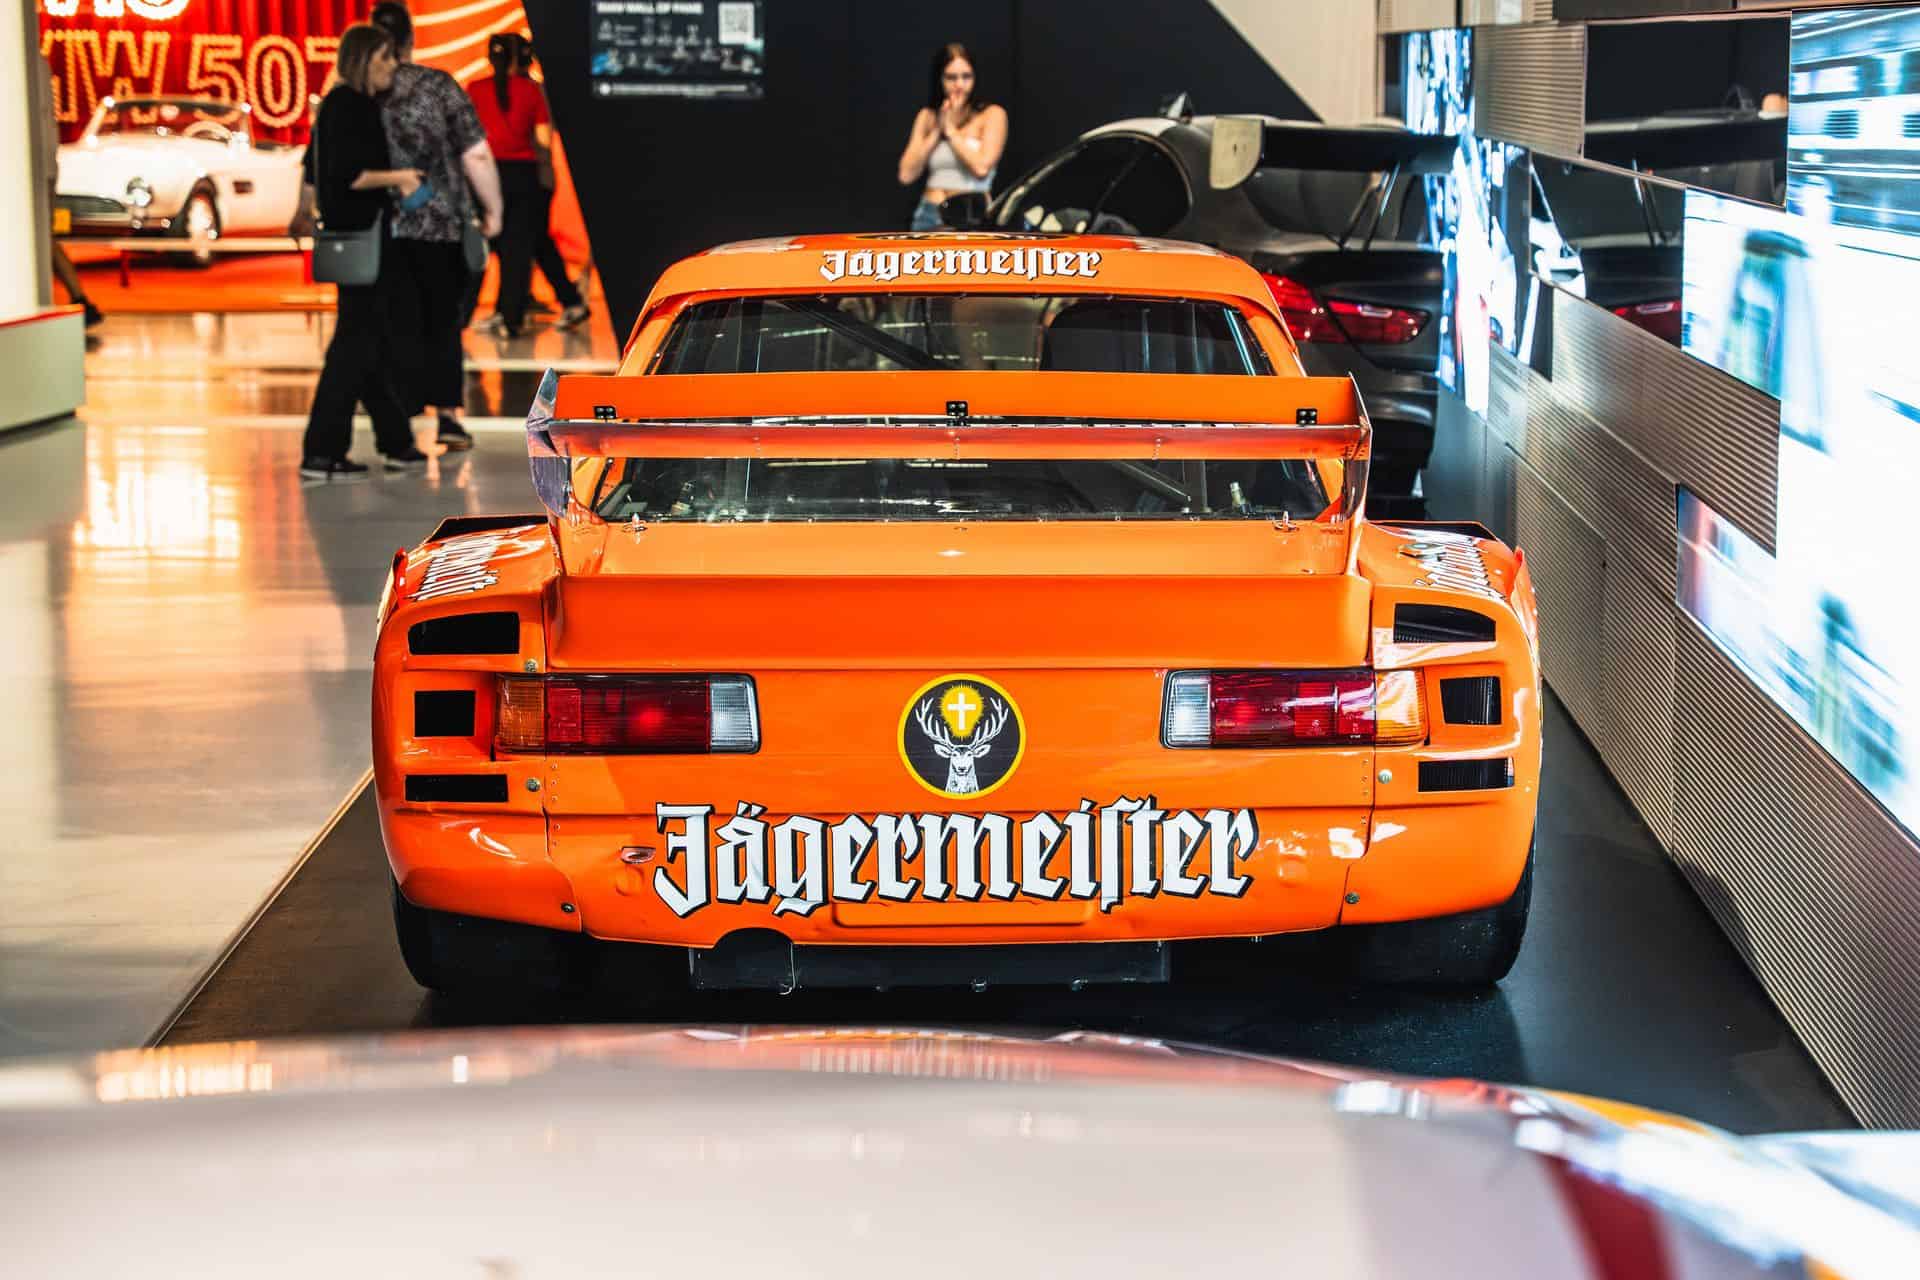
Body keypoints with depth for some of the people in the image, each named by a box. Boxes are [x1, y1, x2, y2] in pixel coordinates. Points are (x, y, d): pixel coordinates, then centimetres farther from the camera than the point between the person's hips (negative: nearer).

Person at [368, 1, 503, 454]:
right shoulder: (439, 86, -6)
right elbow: (476, 155, -9)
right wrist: (493, 209, 3)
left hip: (381, 229, 1)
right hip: (441, 224, -1)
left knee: (401, 327, 7)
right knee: (444, 323, 14)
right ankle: (448, 413, 9)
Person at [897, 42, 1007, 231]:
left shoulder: (992, 115, 3)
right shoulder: (927, 116, 14)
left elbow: (981, 166, -12)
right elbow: (906, 175, 5)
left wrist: (951, 129, -1)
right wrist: (937, 131, 1)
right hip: (930, 214, 3)